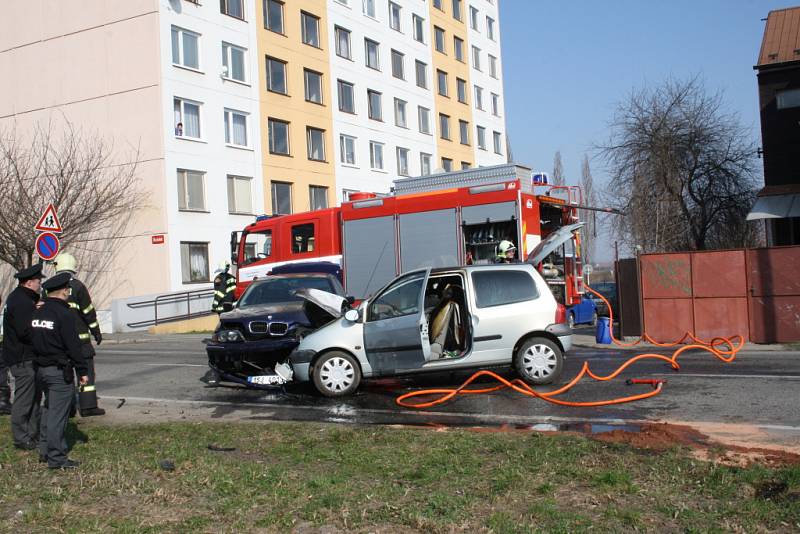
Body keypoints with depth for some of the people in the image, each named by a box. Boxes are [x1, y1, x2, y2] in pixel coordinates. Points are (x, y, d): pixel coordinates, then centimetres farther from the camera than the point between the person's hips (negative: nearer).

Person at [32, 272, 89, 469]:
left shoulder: (37, 313, 9)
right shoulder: (64, 314, -16)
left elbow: (33, 340, 15)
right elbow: (74, 346, -17)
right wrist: (83, 371, -11)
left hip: (41, 369, 9)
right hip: (60, 371, -8)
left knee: (49, 409, 21)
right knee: (58, 414, -4)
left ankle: (45, 450, 27)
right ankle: (56, 458, 0)